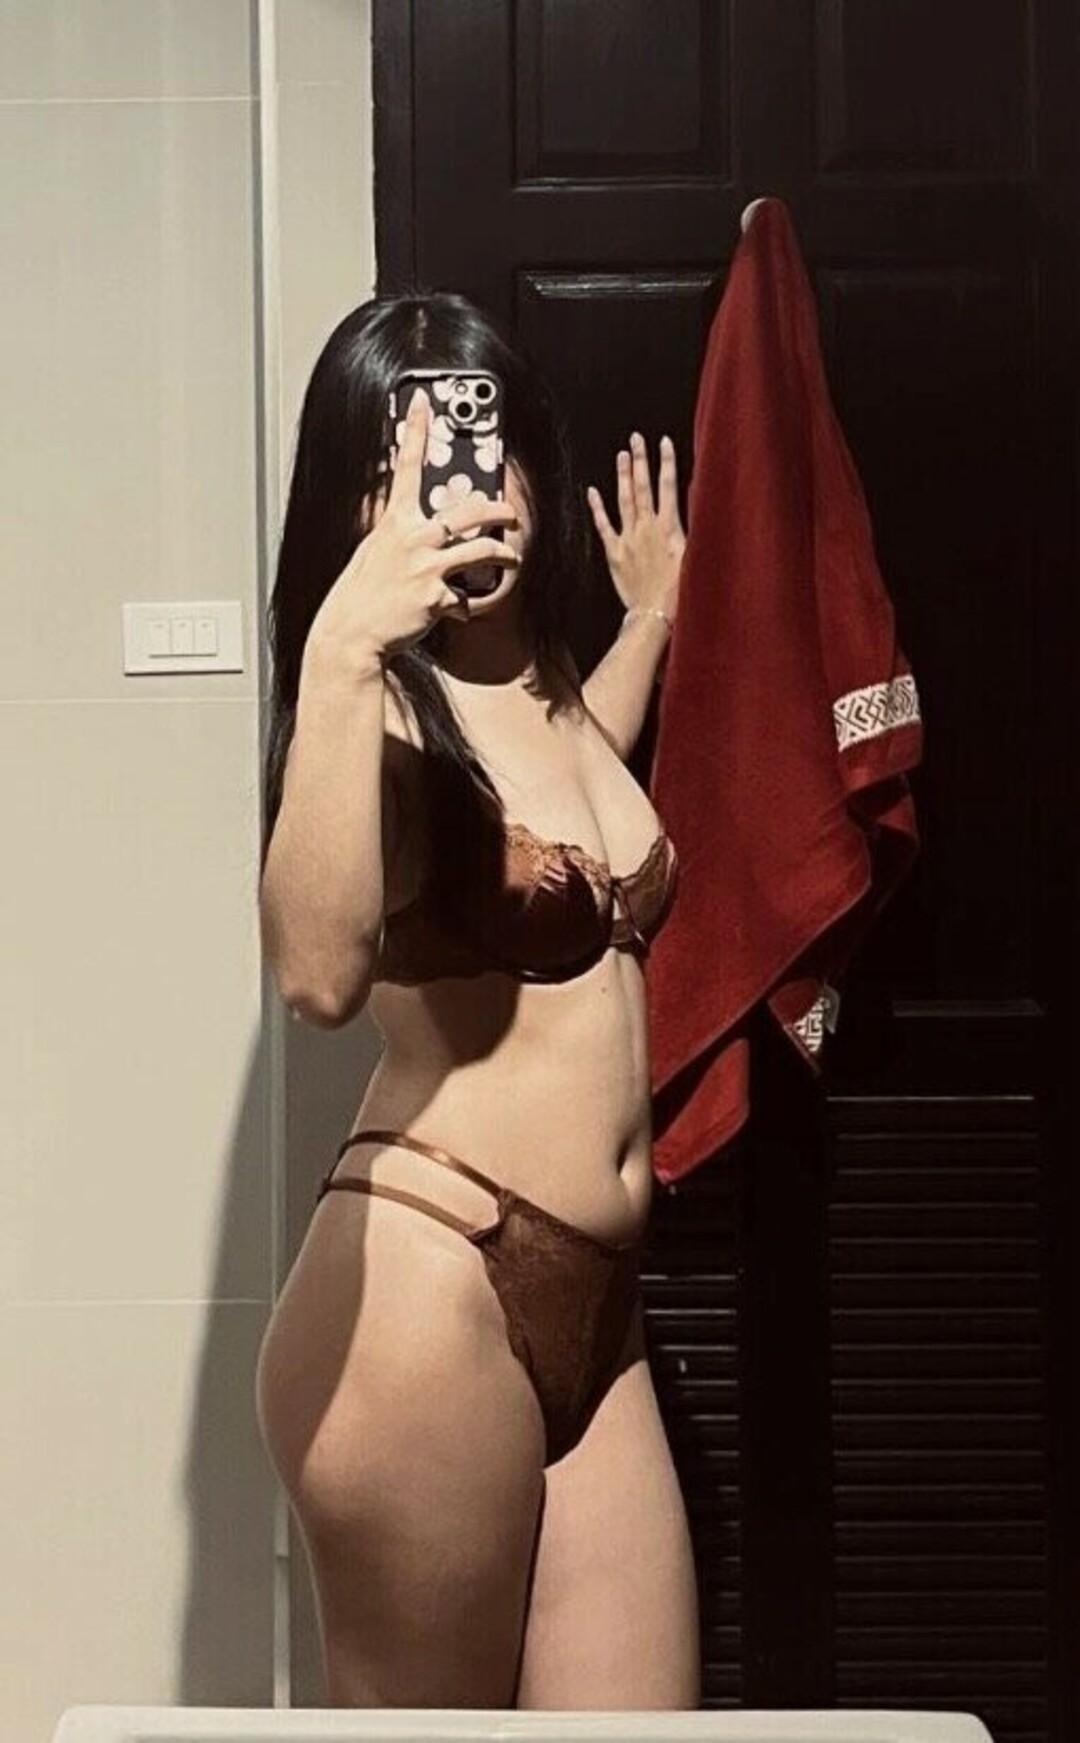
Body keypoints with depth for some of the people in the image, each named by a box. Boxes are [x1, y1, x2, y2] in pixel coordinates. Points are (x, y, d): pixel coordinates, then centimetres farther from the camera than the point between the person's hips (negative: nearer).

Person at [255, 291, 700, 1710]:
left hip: (592, 1312, 8)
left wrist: (654, 619, 39)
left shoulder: (546, 676, 14)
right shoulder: (383, 704, -10)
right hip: (422, 1297, -7)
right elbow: (320, 975, -31)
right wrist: (339, 652, -35)